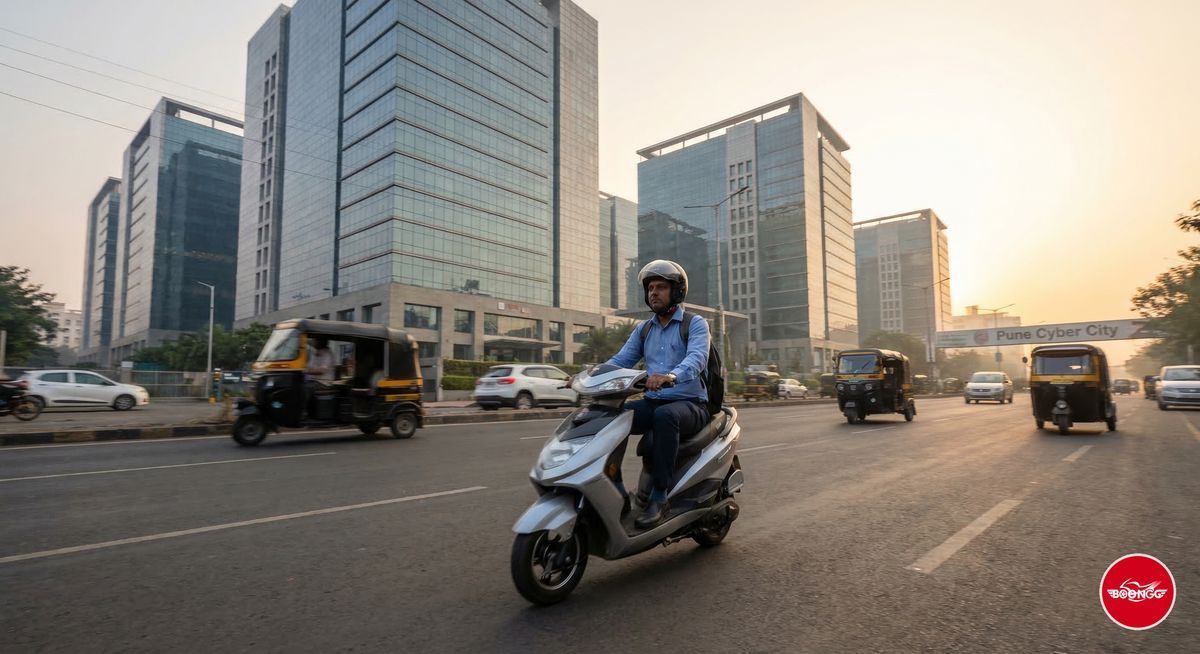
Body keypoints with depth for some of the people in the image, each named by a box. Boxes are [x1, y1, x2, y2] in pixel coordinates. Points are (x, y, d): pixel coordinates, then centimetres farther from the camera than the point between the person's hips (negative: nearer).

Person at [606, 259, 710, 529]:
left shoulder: (695, 324, -2)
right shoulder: (643, 331, 16)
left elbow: (697, 357, -22)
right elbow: (619, 361, 5)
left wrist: (671, 376, -43)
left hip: (691, 404, -5)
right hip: (652, 402, 5)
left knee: (664, 415, -39)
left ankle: (660, 497, -30)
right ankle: (616, 488, -12)